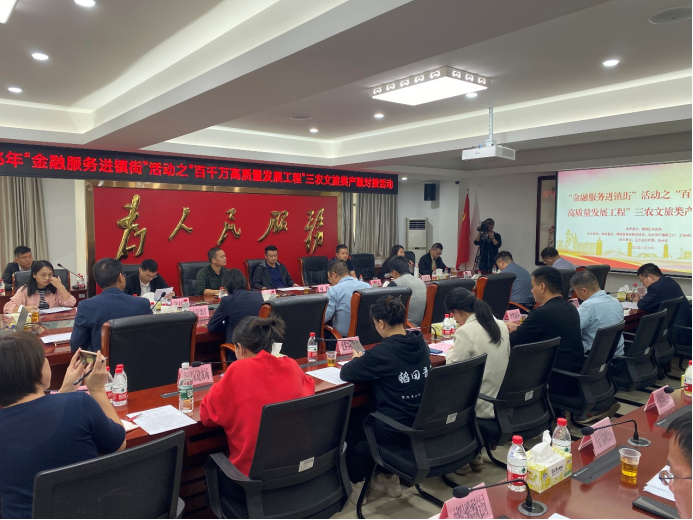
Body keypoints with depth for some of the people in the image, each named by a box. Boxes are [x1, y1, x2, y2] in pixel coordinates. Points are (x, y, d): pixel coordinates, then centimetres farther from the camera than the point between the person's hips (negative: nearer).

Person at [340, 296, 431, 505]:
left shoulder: (381, 352, -23)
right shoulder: (421, 344, -2)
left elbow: (345, 374, -12)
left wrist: (359, 360, 7)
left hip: (396, 432, -6)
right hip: (423, 425, 7)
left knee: (351, 420, 22)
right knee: (367, 412, 31)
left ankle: (357, 484, 32)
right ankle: (388, 476, 36)